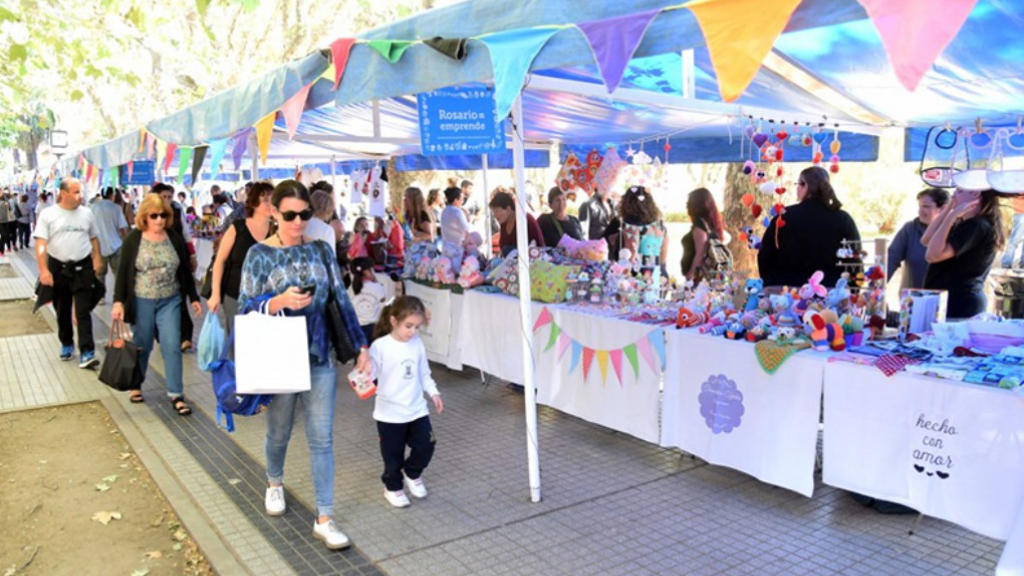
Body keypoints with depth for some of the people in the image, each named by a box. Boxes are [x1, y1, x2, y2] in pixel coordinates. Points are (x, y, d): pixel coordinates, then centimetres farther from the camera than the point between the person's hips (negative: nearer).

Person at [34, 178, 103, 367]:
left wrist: (97, 259, 1)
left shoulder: (86, 213, 2)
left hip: (82, 267, 0)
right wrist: (44, 270, -19)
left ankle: (87, 352, -11)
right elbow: (41, 244, -10)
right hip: (58, 267, 0)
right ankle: (67, 344, 32)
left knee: (83, 311, -6)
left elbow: (94, 238, 13)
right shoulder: (48, 214, -6)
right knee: (62, 311, 14)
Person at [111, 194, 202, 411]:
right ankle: (135, 385, 33)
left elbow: (186, 271, 7)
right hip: (142, 302, -1)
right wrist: (118, 301, -10)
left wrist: (193, 298, 8)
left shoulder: (175, 238, 1)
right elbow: (123, 273, -3)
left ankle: (176, 395, 1)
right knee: (142, 346, 12)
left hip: (170, 301, 1)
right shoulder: (133, 240, -3)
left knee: (172, 346, -4)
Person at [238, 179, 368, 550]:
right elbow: (245, 307, -7)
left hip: (319, 359, 2)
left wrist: (361, 345, 3)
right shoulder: (259, 254, -5)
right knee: (279, 432, 17)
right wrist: (280, 301, -26)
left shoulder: (319, 249, 2)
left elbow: (341, 300, 5)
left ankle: (324, 519, 11)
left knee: (322, 439, 2)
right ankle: (275, 482, 48)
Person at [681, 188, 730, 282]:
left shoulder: (699, 224, -16)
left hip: (699, 276, -9)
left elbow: (700, 254, -22)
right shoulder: (712, 222, 9)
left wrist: (691, 274, -17)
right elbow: (726, 237, 28)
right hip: (709, 274, 9)